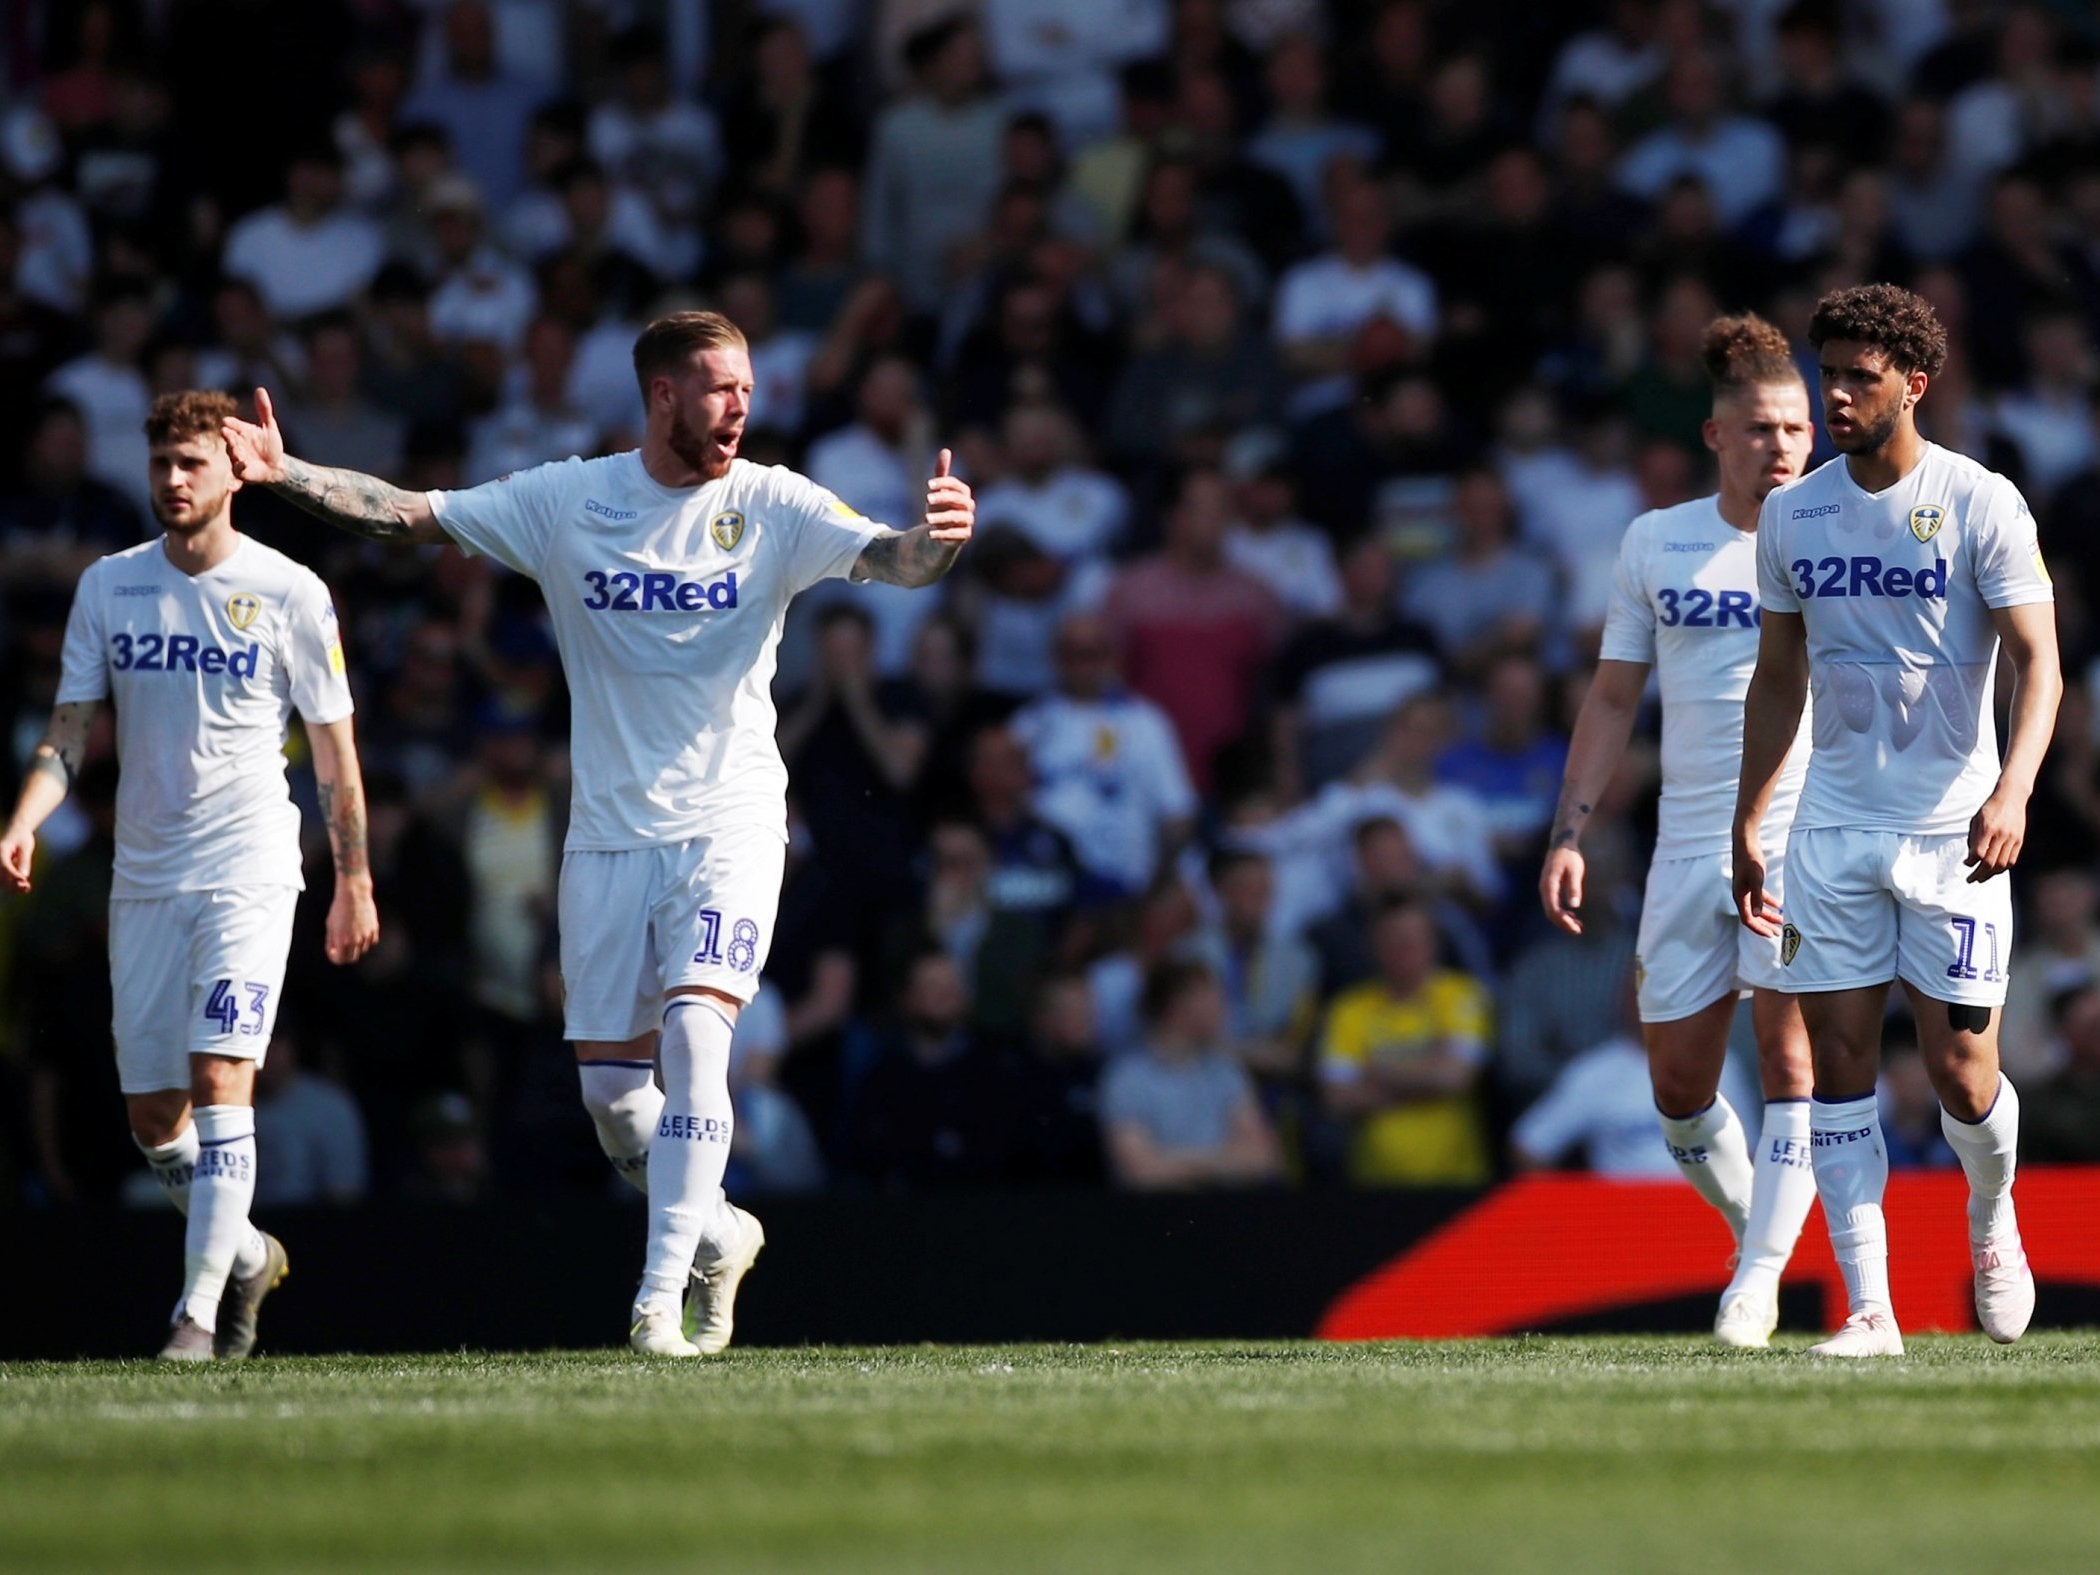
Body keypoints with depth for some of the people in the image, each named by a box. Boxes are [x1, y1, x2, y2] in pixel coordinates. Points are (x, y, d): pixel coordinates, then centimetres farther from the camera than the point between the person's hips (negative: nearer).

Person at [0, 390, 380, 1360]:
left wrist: (354, 883, 2)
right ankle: (244, 1253, 32)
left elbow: (333, 751, 2)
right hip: (142, 875, 4)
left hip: (248, 870, -4)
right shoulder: (108, 586, 5)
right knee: (150, 1116, 7)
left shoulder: (288, 594, -4)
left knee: (219, 1078, -17)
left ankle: (199, 1312, -17)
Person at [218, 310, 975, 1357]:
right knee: (611, 1087, 4)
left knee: (694, 1035, -21)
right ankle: (714, 1232, 31)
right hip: (607, 832, 3)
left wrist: (936, 537, -39)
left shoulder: (771, 506, -3)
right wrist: (283, 473, -11)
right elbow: (405, 515, 1)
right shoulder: (565, 501, 1)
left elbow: (886, 557, -16)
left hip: (728, 826, -3)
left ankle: (662, 1293, -19)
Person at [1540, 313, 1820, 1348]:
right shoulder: (1655, 544, 9)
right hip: (1688, 838, 3)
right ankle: (1757, 1232, 27)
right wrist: (1569, 835, 7)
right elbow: (1614, 697, 14)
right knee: (1678, 1083, 4)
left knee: (1786, 1044, -18)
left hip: (1809, 831, -3)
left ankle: (1758, 1281, -16)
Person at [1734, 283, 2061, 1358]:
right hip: (1832, 829, 4)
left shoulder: (1981, 504, -7)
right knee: (1839, 1063, -4)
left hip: (1952, 829, -4)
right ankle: (1869, 1309, -2)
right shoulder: (1792, 515, 7)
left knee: (1960, 1072, -3)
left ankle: (1991, 1218, 29)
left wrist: (2012, 793, -26)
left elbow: (2038, 663, -11)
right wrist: (1746, 824, 14)